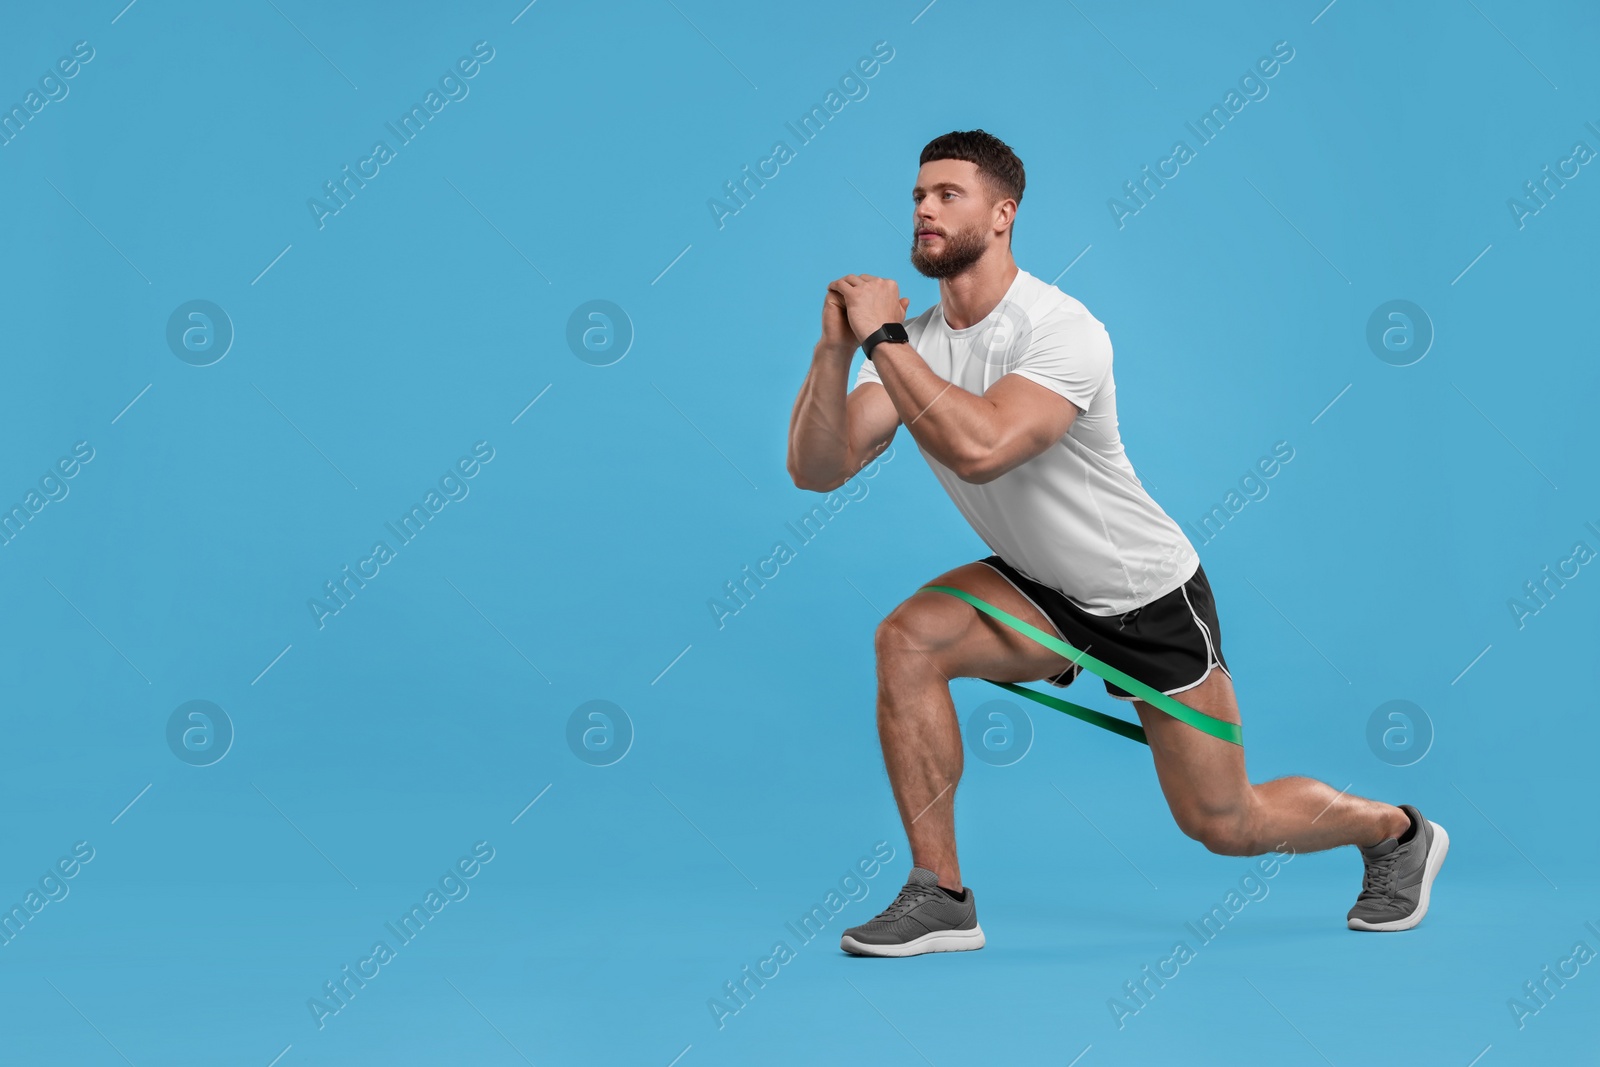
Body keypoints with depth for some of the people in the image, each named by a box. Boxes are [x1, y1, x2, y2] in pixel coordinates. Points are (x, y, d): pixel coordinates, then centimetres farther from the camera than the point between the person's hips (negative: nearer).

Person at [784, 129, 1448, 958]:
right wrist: (834, 348, -30)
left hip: (1150, 597, -5)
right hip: (1040, 592, 6)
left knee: (1227, 825, 3)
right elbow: (816, 469, -17)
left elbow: (980, 448, -45)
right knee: (905, 641, -22)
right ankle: (939, 898, -11)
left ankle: (1397, 832, 35)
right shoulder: (913, 345, -7)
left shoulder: (1063, 332, -28)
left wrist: (885, 339, -37)